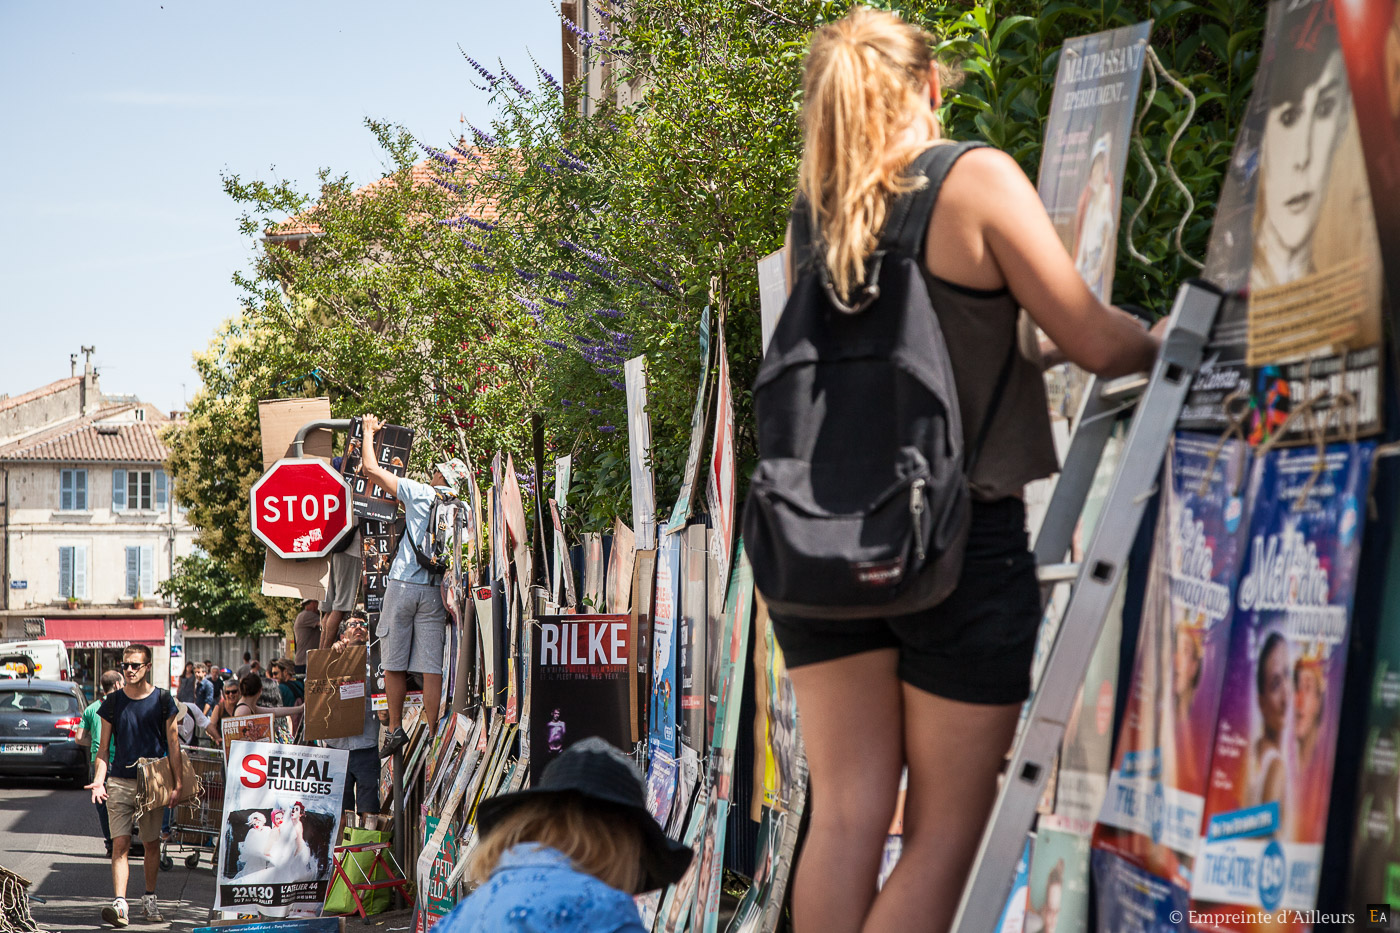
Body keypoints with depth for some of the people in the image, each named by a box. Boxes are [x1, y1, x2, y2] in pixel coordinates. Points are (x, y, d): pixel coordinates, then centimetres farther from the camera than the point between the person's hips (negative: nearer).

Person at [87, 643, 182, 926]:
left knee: (152, 843, 7)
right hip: (120, 783, 1)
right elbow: (104, 747, 9)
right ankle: (120, 904, -16)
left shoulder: (162, 700, 2)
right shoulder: (113, 701, 6)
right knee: (120, 843, -9)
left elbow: (173, 745, 3)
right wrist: (98, 780, -5)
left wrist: (177, 784, -5)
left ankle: (149, 898, 23)